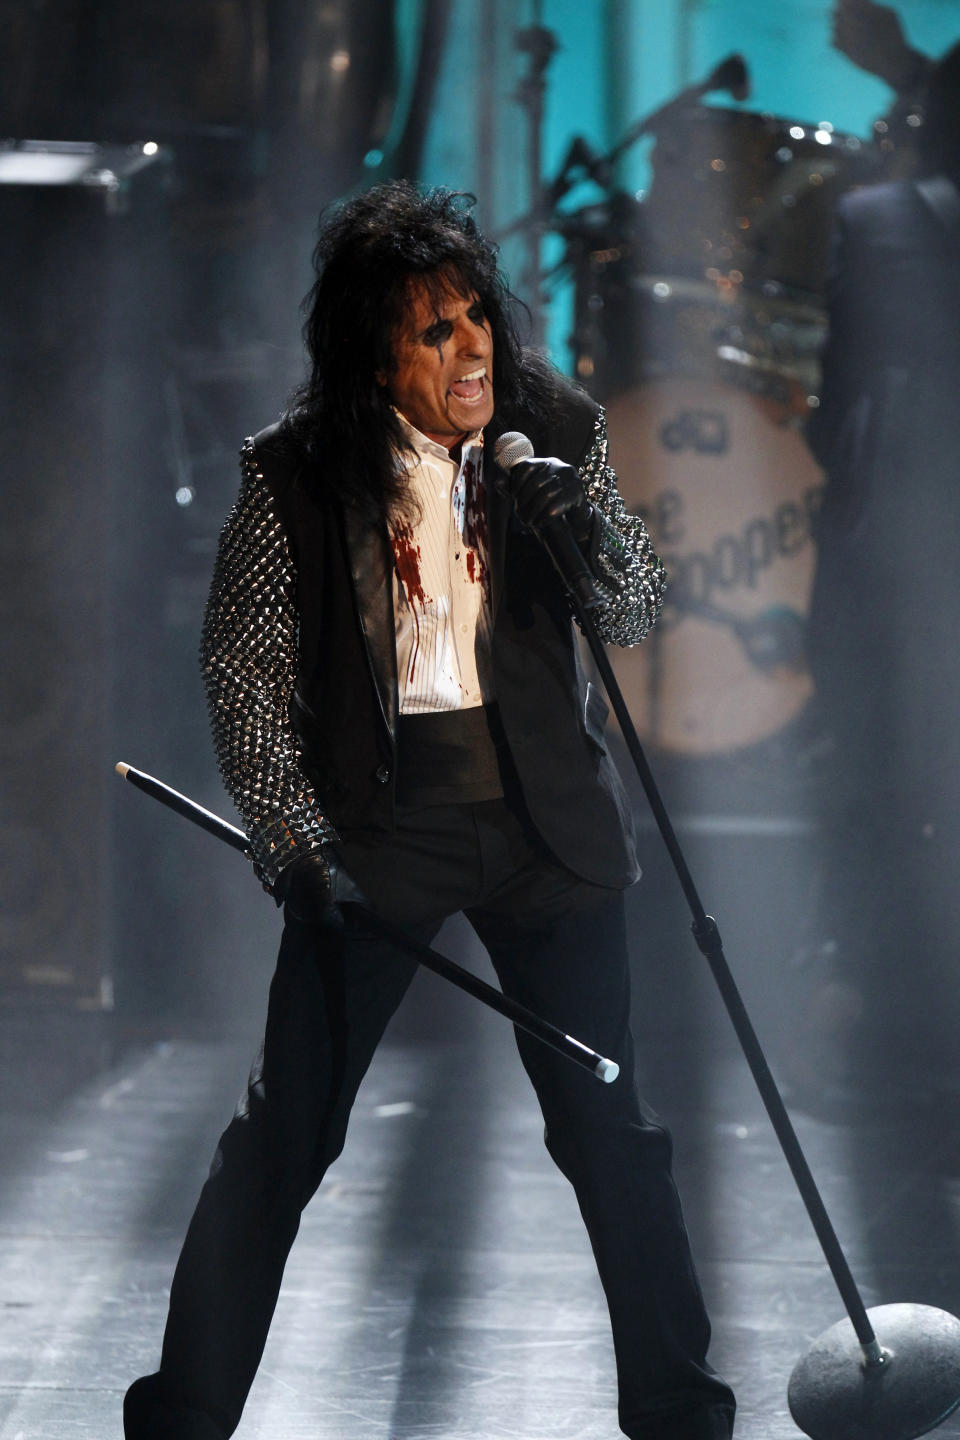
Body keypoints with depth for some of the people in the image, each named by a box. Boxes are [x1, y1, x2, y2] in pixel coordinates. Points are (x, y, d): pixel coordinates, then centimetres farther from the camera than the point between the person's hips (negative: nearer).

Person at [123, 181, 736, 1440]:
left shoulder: (555, 432, 1)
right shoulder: (295, 475, -6)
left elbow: (635, 620, 5)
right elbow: (244, 670, -2)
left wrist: (591, 528, -17)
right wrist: (297, 843, -9)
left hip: (545, 819, 2)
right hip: (378, 828, -2)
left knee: (608, 1121, 5)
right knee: (285, 1131, 0)